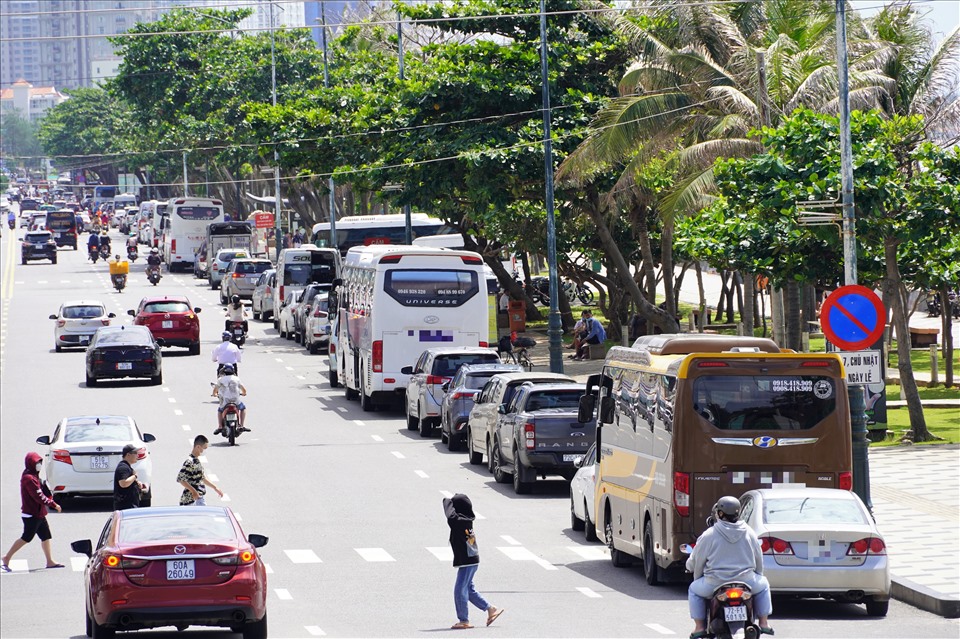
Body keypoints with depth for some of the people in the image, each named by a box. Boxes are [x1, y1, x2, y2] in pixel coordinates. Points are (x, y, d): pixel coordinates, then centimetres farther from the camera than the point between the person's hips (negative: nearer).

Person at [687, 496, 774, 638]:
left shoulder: (709, 535, -8)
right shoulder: (749, 533, 1)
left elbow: (695, 562, 0)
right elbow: (759, 561, 12)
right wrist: (756, 576, 31)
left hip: (715, 584, -2)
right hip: (746, 582, 2)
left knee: (694, 590, 25)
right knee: (763, 585, 31)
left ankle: (699, 627, 15)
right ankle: (764, 623, 25)